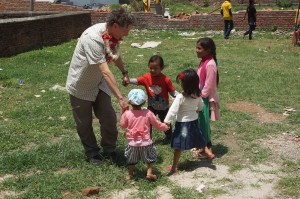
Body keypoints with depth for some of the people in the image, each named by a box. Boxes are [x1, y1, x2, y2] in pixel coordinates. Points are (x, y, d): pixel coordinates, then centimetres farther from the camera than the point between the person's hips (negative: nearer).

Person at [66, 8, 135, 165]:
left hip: (99, 83, 6)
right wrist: (120, 98, -41)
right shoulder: (93, 38, -35)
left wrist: (124, 72, 22)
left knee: (109, 118, 1)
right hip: (80, 86, -6)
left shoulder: (112, 35, -10)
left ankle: (109, 151, 21)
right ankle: (92, 153, 30)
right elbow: (105, 72, -39)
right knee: (84, 123, 9)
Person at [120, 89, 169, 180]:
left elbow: (123, 125, 4)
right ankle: (149, 173, 13)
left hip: (132, 143, 0)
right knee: (150, 158, 22)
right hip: (146, 143, 0)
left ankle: (130, 174, 28)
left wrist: (123, 111, 10)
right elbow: (157, 124, 1)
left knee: (131, 160, 22)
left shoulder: (127, 113, -13)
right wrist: (165, 127, 20)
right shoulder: (148, 113, -11)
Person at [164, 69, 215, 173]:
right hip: (194, 121, 5)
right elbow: (200, 107, 11)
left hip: (183, 123, -5)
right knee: (198, 138, 28)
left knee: (178, 146, 3)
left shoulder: (180, 97, -25)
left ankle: (174, 167, 11)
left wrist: (166, 122, -23)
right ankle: (209, 153, 36)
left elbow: (173, 110, -26)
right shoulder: (197, 95, -5)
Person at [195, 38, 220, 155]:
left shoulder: (210, 64, -22)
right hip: (201, 97, 9)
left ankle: (206, 147, 14)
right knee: (201, 122, 17)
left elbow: (208, 85, -21)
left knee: (204, 123, 1)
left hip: (205, 99, -9)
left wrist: (201, 96, -15)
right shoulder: (203, 62, 7)